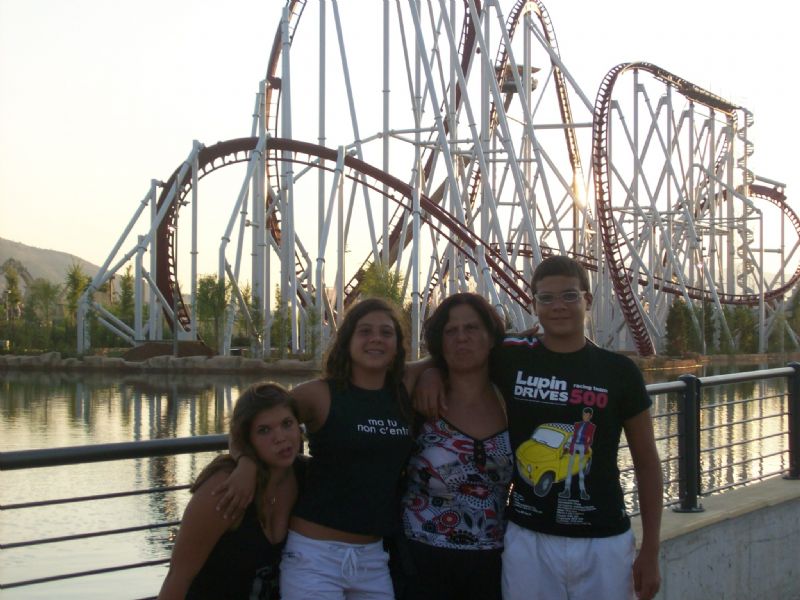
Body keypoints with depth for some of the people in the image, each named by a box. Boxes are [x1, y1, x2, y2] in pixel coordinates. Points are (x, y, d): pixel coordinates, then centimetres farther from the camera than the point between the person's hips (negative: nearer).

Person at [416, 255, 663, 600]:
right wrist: (432, 372, -5)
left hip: (604, 544, 0)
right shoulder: (511, 359, 0)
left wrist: (650, 552, 1)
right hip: (528, 540, 1)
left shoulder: (618, 371, -2)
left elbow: (647, 463, 4)